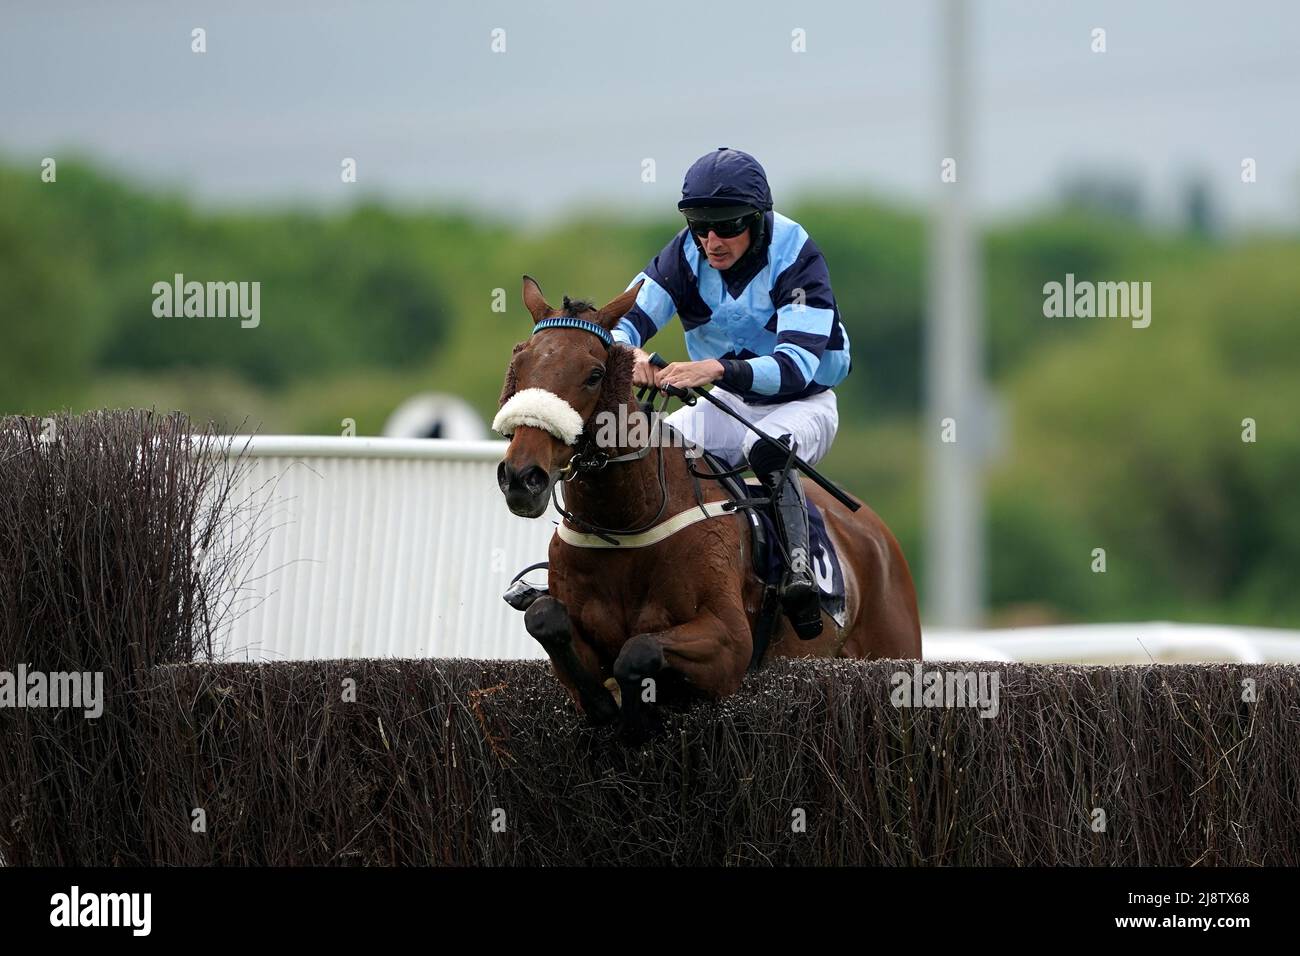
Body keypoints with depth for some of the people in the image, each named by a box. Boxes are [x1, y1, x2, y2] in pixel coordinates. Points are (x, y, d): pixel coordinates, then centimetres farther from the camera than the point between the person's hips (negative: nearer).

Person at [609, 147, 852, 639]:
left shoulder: (795, 256, -23)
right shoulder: (687, 254, -10)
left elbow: (797, 364, -34)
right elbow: (626, 318, -15)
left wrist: (718, 368, -51)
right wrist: (626, 353, -41)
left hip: (802, 401, -5)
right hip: (728, 404, 5)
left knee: (766, 449, -39)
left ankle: (798, 572, -44)